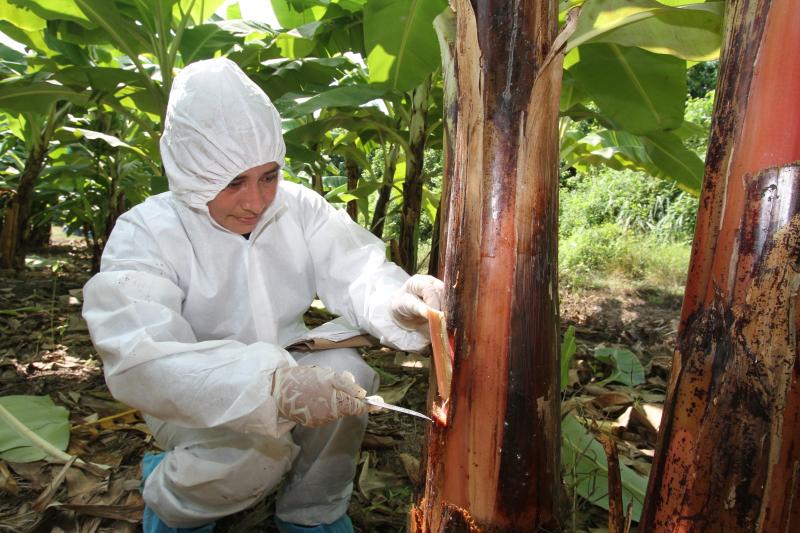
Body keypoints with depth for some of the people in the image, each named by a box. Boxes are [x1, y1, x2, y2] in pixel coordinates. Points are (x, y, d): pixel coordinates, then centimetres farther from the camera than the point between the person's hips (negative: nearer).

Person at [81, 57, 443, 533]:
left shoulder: (298, 206, -9)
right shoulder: (145, 234, -21)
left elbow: (355, 270, -19)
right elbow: (140, 360, -35)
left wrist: (396, 300, -45)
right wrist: (270, 386, -51)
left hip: (280, 372, 4)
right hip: (198, 402, -3)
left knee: (349, 371, -24)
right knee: (256, 450, -31)